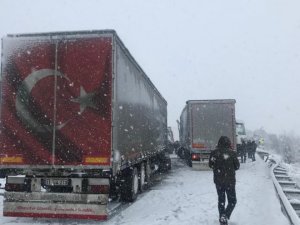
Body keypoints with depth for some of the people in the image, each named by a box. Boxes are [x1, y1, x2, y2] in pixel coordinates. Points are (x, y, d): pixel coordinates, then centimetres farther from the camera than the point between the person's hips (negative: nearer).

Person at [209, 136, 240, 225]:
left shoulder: (214, 153, -7)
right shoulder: (232, 153, -13)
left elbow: (210, 165, 4)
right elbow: (237, 166, -2)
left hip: (218, 180, 3)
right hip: (230, 181, -3)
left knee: (221, 200, 18)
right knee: (232, 201, 10)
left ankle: (222, 218, 22)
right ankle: (225, 216, -9)